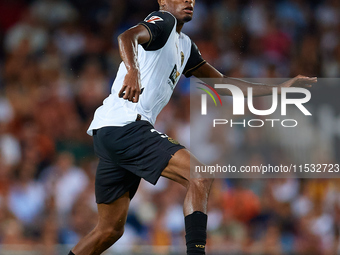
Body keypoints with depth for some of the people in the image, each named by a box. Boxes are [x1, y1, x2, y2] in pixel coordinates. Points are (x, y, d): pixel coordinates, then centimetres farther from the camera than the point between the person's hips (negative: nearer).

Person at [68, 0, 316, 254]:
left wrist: (278, 89, 24)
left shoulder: (184, 45, 26)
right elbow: (129, 36, -23)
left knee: (110, 229, 13)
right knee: (200, 177, -19)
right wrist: (132, 72, -45)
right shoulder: (163, 21, -2)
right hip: (126, 126, -10)